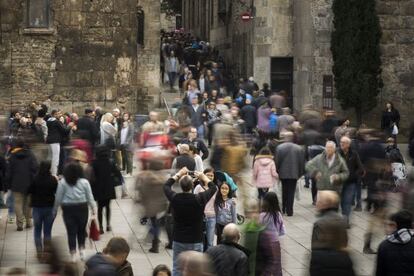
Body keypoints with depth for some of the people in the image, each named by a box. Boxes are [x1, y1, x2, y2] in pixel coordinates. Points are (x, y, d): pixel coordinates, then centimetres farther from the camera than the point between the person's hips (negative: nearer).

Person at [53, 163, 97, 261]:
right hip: (82, 208, 1)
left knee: (71, 232, 3)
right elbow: (90, 197, 1)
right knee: (81, 230, 16)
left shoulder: (62, 182, -4)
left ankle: (73, 254, 4)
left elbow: (58, 198, -2)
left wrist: (54, 210, 8)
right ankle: (82, 248, 10)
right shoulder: (84, 182, -1)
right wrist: (94, 208, 11)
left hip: (68, 209, -1)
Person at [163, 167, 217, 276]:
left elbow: (166, 186, 14)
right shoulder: (199, 199, -13)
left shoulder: (175, 198, -8)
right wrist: (203, 177, 19)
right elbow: (213, 188, 5)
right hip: (196, 242, -2)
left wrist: (178, 174, 23)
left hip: (178, 241, 2)